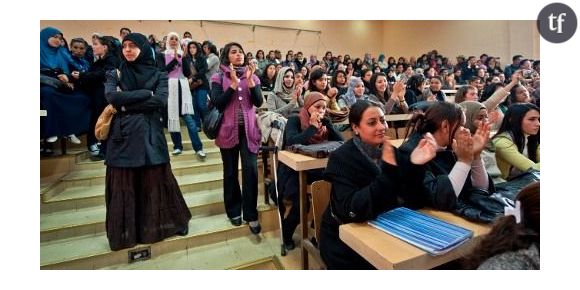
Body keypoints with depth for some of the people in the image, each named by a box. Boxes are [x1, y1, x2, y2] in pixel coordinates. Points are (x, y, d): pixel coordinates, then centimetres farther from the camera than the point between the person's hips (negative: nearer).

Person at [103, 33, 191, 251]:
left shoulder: (159, 75, 6)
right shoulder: (114, 75, 10)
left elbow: (160, 101, -12)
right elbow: (112, 97, -10)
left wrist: (126, 105, -9)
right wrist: (146, 93, -9)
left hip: (149, 135, -1)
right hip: (123, 136, 2)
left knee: (155, 182, 5)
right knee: (123, 186, 6)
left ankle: (157, 224, 25)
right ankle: (125, 232, 22)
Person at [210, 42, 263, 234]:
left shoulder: (253, 77, 8)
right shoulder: (218, 78, 2)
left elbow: (258, 102, -5)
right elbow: (218, 103, -12)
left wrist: (249, 80, -14)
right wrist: (234, 83, -16)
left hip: (249, 130, 1)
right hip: (228, 130, -1)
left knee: (251, 171, -6)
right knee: (230, 172, 9)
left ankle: (251, 214, 6)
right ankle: (234, 211, 25)